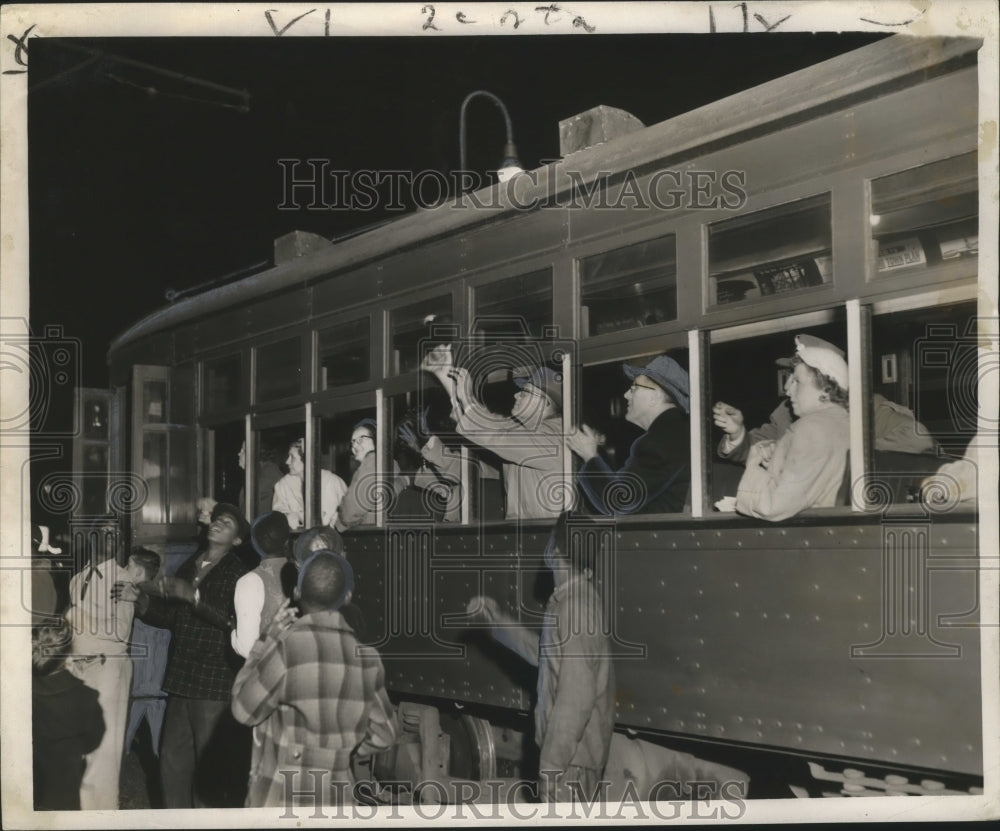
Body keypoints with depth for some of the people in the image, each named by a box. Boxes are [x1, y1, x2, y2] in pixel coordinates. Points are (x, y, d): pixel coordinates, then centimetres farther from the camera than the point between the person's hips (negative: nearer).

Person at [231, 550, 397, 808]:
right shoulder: (366, 655, -1)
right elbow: (382, 734, 8)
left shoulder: (286, 646, -17)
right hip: (335, 797, 4)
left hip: (279, 797, -4)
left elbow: (245, 709, -3)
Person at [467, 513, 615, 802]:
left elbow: (576, 695, -25)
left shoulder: (576, 604, -22)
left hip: (570, 753, -10)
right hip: (568, 747, 10)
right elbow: (543, 654, 25)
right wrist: (495, 617, 24)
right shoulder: (569, 600, 10)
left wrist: (551, 765, -23)